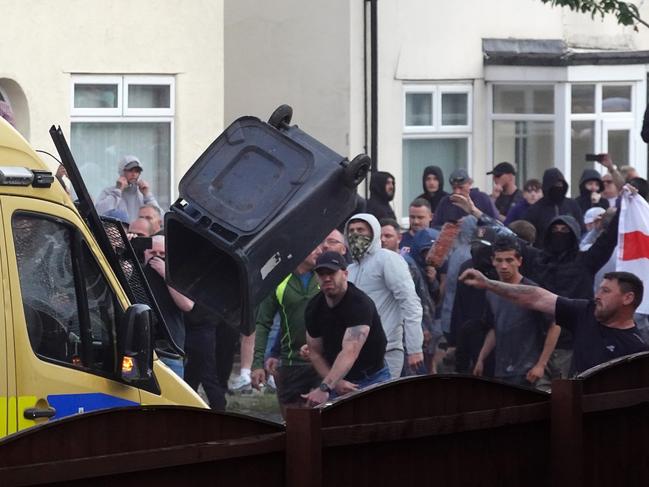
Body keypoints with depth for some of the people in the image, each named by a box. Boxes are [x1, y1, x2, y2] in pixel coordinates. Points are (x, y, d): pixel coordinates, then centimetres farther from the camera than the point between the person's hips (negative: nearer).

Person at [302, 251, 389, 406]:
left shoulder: (360, 304, -23)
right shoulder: (314, 308, -2)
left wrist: (324, 388, -43)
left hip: (372, 378, -5)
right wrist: (336, 383, -13)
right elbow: (315, 352, 5)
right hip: (340, 380, 5)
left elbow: (350, 352, -34)